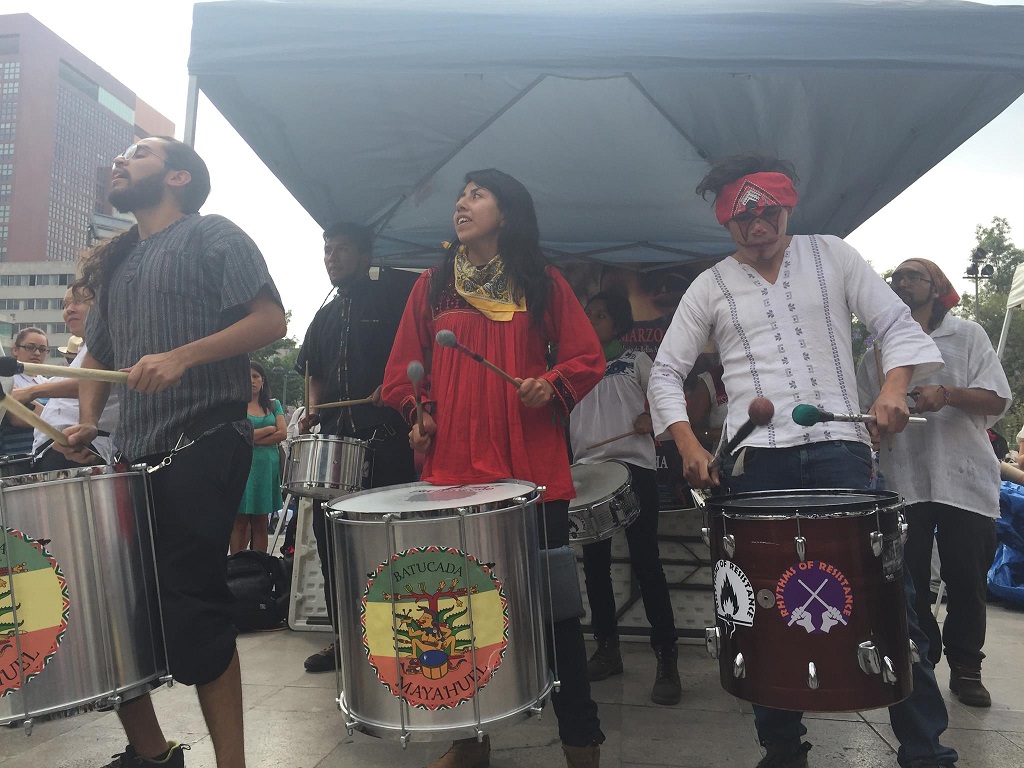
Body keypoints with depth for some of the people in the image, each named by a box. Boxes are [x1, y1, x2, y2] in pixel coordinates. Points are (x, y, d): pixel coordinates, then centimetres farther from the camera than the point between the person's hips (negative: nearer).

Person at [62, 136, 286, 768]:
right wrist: (88, 420, 7)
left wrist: (183, 356, -22)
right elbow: (98, 354, 26)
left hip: (203, 448, -8)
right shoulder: (114, 263, 23)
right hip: (136, 455, 8)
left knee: (190, 607, -8)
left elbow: (271, 320, -11)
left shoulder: (213, 236, 1)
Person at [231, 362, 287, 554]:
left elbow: (282, 434, 0)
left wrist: (254, 439, -8)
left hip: (267, 466, 3)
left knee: (261, 522, 7)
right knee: (240, 522, -1)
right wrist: (269, 429, -3)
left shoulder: (274, 405, 13)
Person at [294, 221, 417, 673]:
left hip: (384, 436, -7)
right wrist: (313, 411, 8)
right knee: (329, 535, 8)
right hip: (334, 437, 7)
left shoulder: (392, 295, 2)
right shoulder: (325, 317, 21)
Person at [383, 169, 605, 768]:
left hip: (534, 469, -1)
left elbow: (588, 359, 7)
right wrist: (419, 414, -4)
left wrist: (552, 386, -11)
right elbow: (404, 368, 14)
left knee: (555, 604, 2)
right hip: (453, 469, 2)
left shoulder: (543, 284, 9)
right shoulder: (432, 287, 14)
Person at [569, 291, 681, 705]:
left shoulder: (636, 361, 11)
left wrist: (651, 418, -12)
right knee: (594, 562, 8)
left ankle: (667, 659, -1)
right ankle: (606, 648, 21)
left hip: (634, 467, -4)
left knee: (645, 561, -7)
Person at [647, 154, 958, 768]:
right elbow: (666, 372, 7)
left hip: (840, 448, 0)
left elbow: (898, 323, 7)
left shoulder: (831, 256, 10)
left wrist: (894, 385, -14)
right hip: (754, 462, 0)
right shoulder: (710, 288, 9)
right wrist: (689, 446, -8)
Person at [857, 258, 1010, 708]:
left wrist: (947, 394, -20)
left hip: (965, 478, -1)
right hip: (902, 481, 1)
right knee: (909, 583, 5)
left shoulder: (968, 336, 6)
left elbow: (997, 400, -3)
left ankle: (965, 667, 22)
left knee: (967, 580, 5)